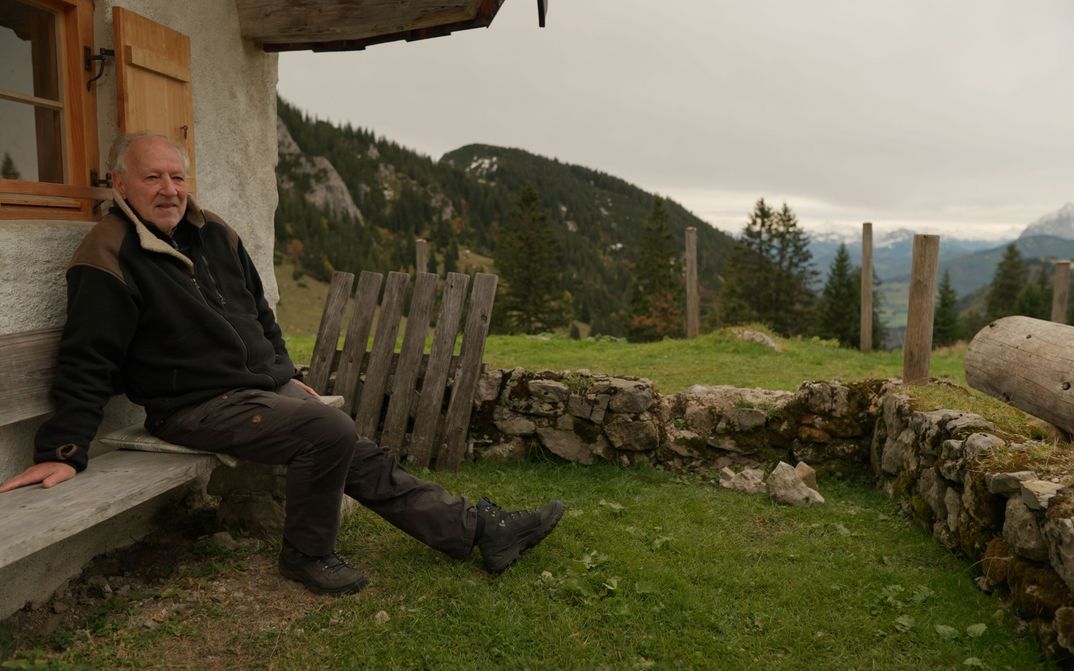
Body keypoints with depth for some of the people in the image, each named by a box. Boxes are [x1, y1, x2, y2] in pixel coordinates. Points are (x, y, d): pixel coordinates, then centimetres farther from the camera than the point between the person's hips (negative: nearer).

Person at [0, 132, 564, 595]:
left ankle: (476, 529, 5)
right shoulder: (109, 259, -12)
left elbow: (259, 311, 21)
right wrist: (62, 450, -16)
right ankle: (306, 555, -4)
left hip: (265, 386, 7)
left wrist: (285, 374, 20)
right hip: (198, 406, -7)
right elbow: (87, 363, -12)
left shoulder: (214, 234, 9)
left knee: (361, 457, 1)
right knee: (330, 431, -27)